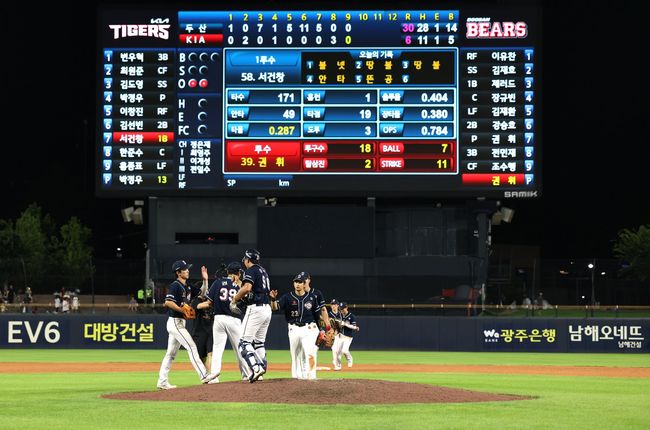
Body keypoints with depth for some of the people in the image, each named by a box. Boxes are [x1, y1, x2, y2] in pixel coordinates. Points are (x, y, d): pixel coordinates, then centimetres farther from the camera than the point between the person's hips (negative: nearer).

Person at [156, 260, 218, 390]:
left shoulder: (185, 286, 16)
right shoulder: (175, 286, -12)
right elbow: (168, 302, -23)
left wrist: (205, 279, 12)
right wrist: (182, 310, -22)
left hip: (179, 323, 10)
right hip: (175, 322, -10)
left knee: (171, 353, 10)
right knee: (191, 347, -13)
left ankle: (162, 381, 12)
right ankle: (204, 375, -17)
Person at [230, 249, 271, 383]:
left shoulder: (251, 270, -6)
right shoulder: (263, 271, 21)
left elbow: (247, 287, -23)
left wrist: (234, 300, -12)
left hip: (255, 309, -9)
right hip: (267, 308, 9)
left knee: (244, 342, -11)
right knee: (259, 342, 17)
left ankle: (256, 368, -27)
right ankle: (262, 367, 11)